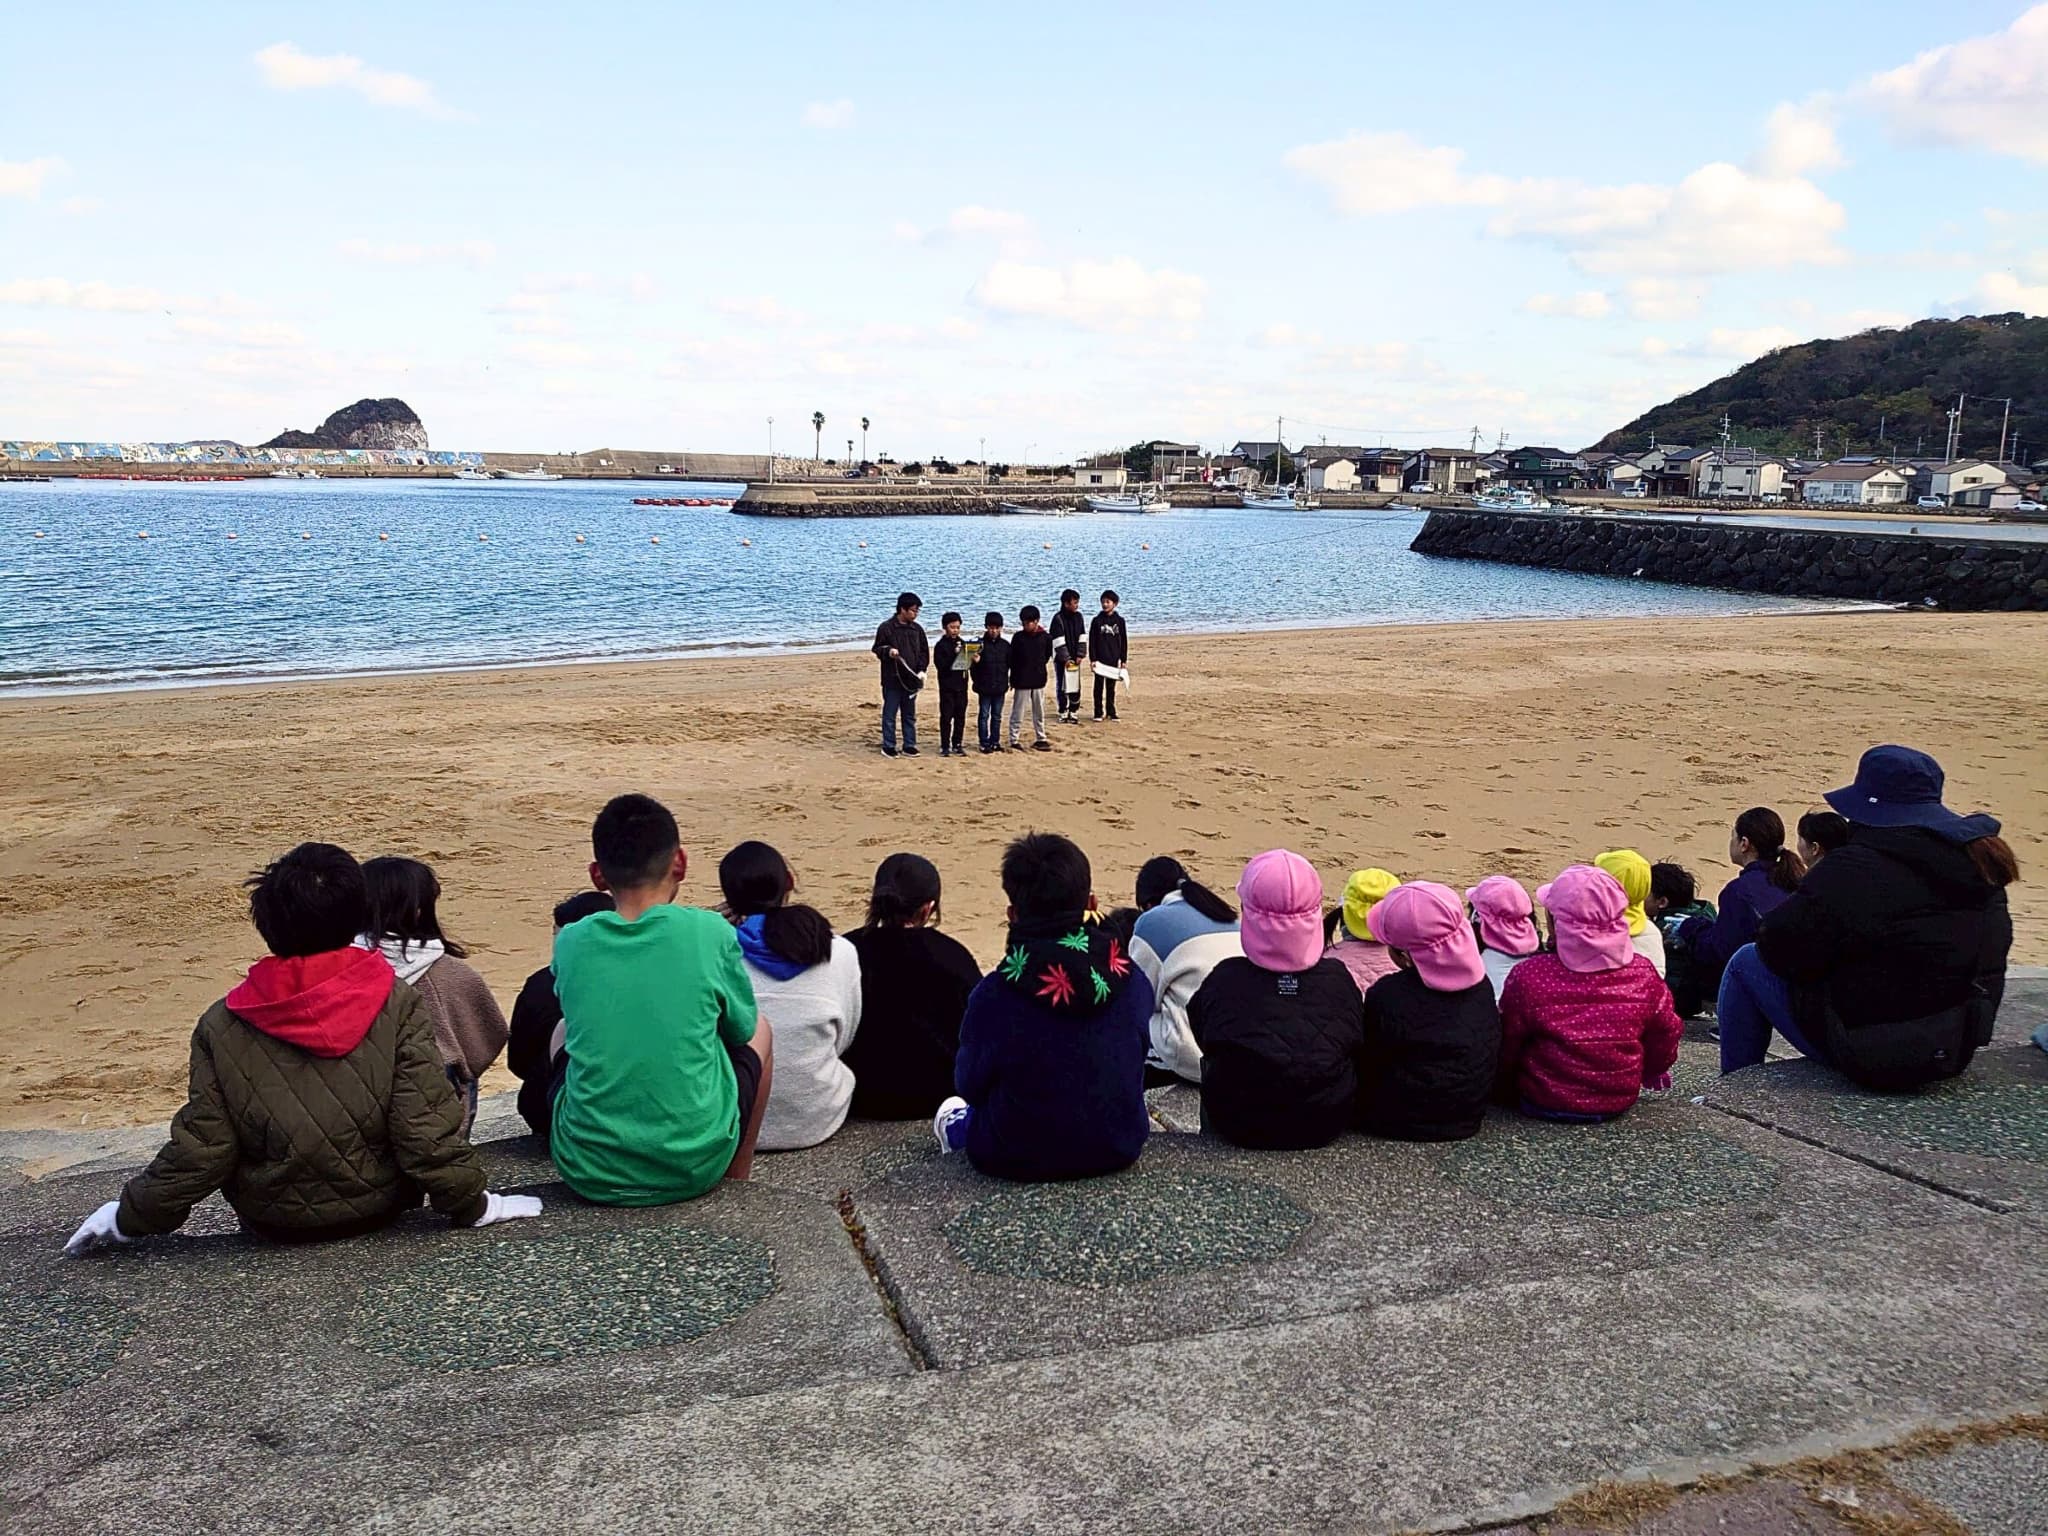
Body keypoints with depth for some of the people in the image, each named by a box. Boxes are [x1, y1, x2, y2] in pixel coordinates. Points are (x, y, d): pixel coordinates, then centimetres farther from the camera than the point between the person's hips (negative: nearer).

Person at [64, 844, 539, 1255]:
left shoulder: (221, 1026, -13)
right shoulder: (398, 1005, -17)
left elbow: (200, 1148, -8)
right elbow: (428, 1126, -17)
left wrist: (131, 1216, 8)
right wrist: (472, 1205, -3)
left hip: (272, 1221, 1)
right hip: (379, 1207, 0)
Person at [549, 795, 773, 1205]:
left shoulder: (570, 942, -3)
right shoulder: (711, 933, -10)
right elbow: (741, 1029, 7)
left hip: (588, 1175, 2)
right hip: (695, 1168, -2)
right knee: (760, 1030, 24)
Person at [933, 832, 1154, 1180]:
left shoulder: (995, 994, -23)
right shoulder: (1132, 980, -13)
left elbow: (969, 1084, -8)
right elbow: (1137, 1064, 3)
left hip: (1017, 1159, -2)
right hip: (1117, 1150, 3)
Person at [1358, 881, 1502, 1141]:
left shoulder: (1385, 996, -24)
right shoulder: (1482, 985, -6)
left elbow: (1369, 1067, -11)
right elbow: (1495, 1060, 7)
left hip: (1403, 1123, -6)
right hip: (1466, 1121, 6)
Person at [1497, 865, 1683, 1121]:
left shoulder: (1528, 976, -19)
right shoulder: (1642, 974, -11)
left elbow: (1507, 1047, -7)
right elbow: (1665, 1035, 4)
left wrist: (1507, 1091, 12)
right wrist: (1649, 1074, 26)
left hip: (1546, 1104, -4)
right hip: (1620, 1100, 4)